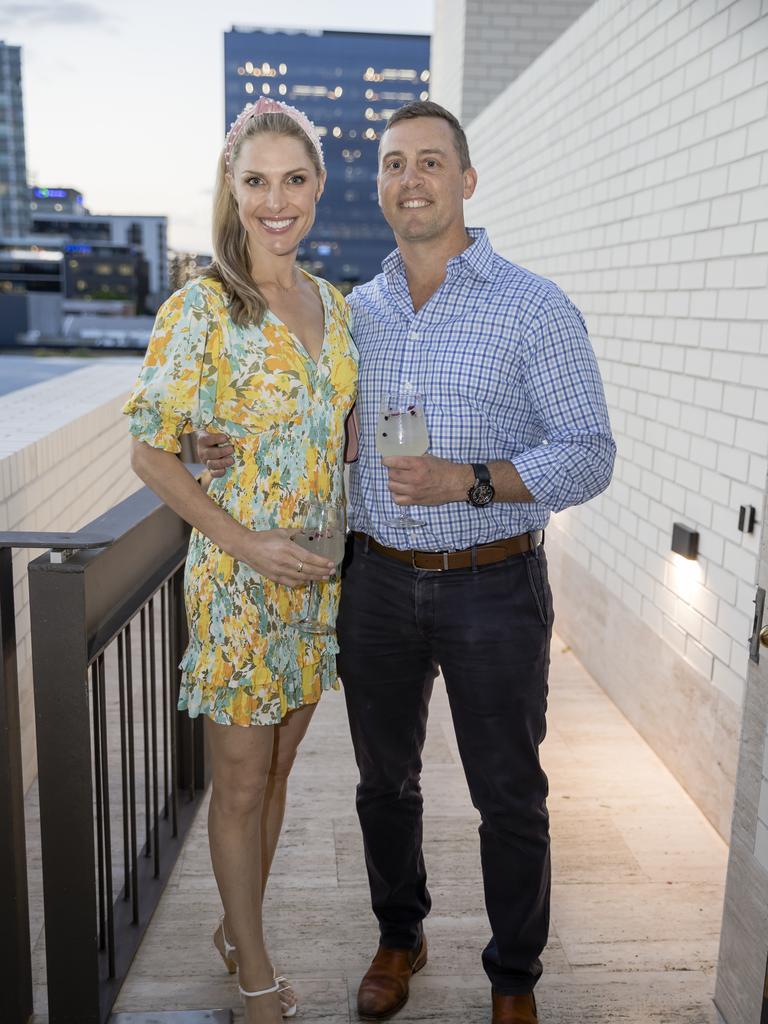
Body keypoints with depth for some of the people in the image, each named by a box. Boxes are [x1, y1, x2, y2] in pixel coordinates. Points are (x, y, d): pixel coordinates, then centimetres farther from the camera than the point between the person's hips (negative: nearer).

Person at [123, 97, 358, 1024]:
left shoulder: (332, 305, 6)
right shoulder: (200, 308, -13)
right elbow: (150, 452, -12)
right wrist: (244, 540, -19)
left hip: (317, 579, 6)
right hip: (237, 581, -6)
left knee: (276, 772, 19)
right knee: (240, 782, 10)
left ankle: (236, 928, 41)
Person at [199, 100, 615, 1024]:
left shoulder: (535, 308, -7)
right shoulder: (355, 311, 6)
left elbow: (590, 455, -11)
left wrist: (467, 481, -25)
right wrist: (243, 450, -1)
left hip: (494, 588, -3)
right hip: (378, 579, 4)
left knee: (508, 797, 10)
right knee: (384, 779, 18)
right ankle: (399, 936, 43)